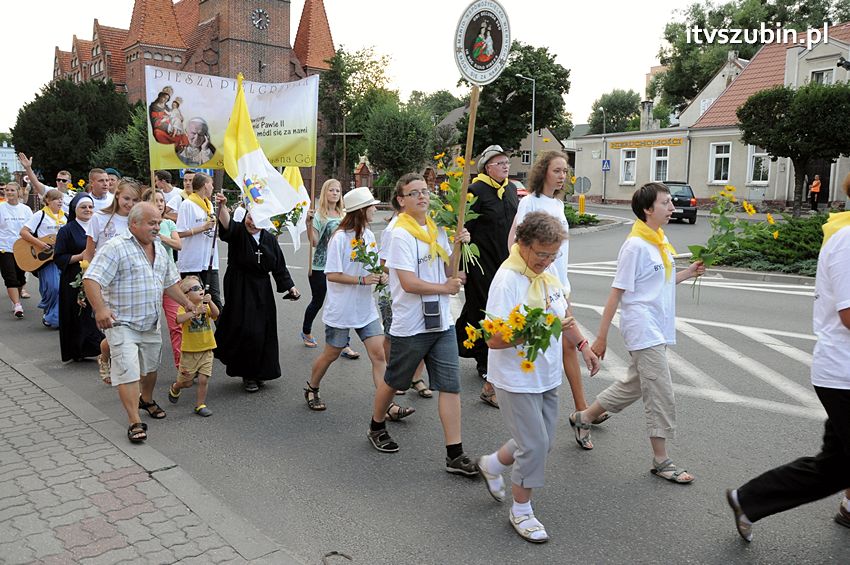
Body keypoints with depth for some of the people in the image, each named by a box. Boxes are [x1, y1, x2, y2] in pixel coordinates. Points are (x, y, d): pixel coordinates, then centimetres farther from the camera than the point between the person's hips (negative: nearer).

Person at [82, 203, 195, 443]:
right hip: (122, 323, -7)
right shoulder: (116, 248, -16)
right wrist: (100, 309, -34)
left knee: (151, 366, 20)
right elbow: (91, 279, -23)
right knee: (128, 371, -11)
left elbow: (170, 281, 22)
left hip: (151, 323, 8)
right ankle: (135, 423, -6)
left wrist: (185, 302, 19)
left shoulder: (159, 248, 10)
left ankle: (146, 400, 45)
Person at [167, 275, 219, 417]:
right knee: (186, 382, 9)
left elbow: (216, 315, -15)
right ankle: (175, 389, 42)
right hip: (189, 351, -2)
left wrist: (209, 302, -29)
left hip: (206, 350, 3)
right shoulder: (184, 307, -8)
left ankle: (200, 405, 14)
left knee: (203, 379, -2)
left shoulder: (206, 306, 4)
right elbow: (179, 319, -28)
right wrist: (195, 311, -35)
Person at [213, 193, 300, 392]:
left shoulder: (270, 239, 7)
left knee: (263, 332, 6)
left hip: (262, 290, 4)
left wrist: (290, 286, 2)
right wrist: (222, 206, -46)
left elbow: (280, 266, 9)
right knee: (245, 331, -8)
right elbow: (226, 224, -29)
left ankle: (258, 372, 23)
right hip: (240, 290, -4)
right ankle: (247, 375, 8)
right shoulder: (237, 231, -5)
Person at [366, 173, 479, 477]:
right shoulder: (401, 234, -13)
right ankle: (376, 427, 40)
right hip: (410, 325, -6)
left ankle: (455, 454, 6)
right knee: (393, 381, 14)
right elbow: (408, 282, -21)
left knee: (451, 386, 1)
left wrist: (460, 245, -1)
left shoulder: (437, 229, 9)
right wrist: (445, 287, -11)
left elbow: (450, 270, 16)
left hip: (441, 322, 6)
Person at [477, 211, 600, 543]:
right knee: (535, 445, -1)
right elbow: (494, 340, -27)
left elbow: (562, 311, 19)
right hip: (516, 380, -8)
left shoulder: (548, 269, 2)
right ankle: (521, 511, 22)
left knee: (544, 442, 17)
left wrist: (582, 345, 16)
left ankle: (492, 465, 43)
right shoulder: (507, 280, -24)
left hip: (546, 376, 8)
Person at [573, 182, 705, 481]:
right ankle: (661, 460, 10)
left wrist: (688, 273, 4)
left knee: (635, 384, 19)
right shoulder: (635, 246, -15)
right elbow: (617, 292, -15)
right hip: (643, 328, -9)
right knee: (661, 394, -4)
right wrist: (601, 337, -13)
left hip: (659, 329, 9)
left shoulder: (661, 240, 11)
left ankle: (584, 417, 34)